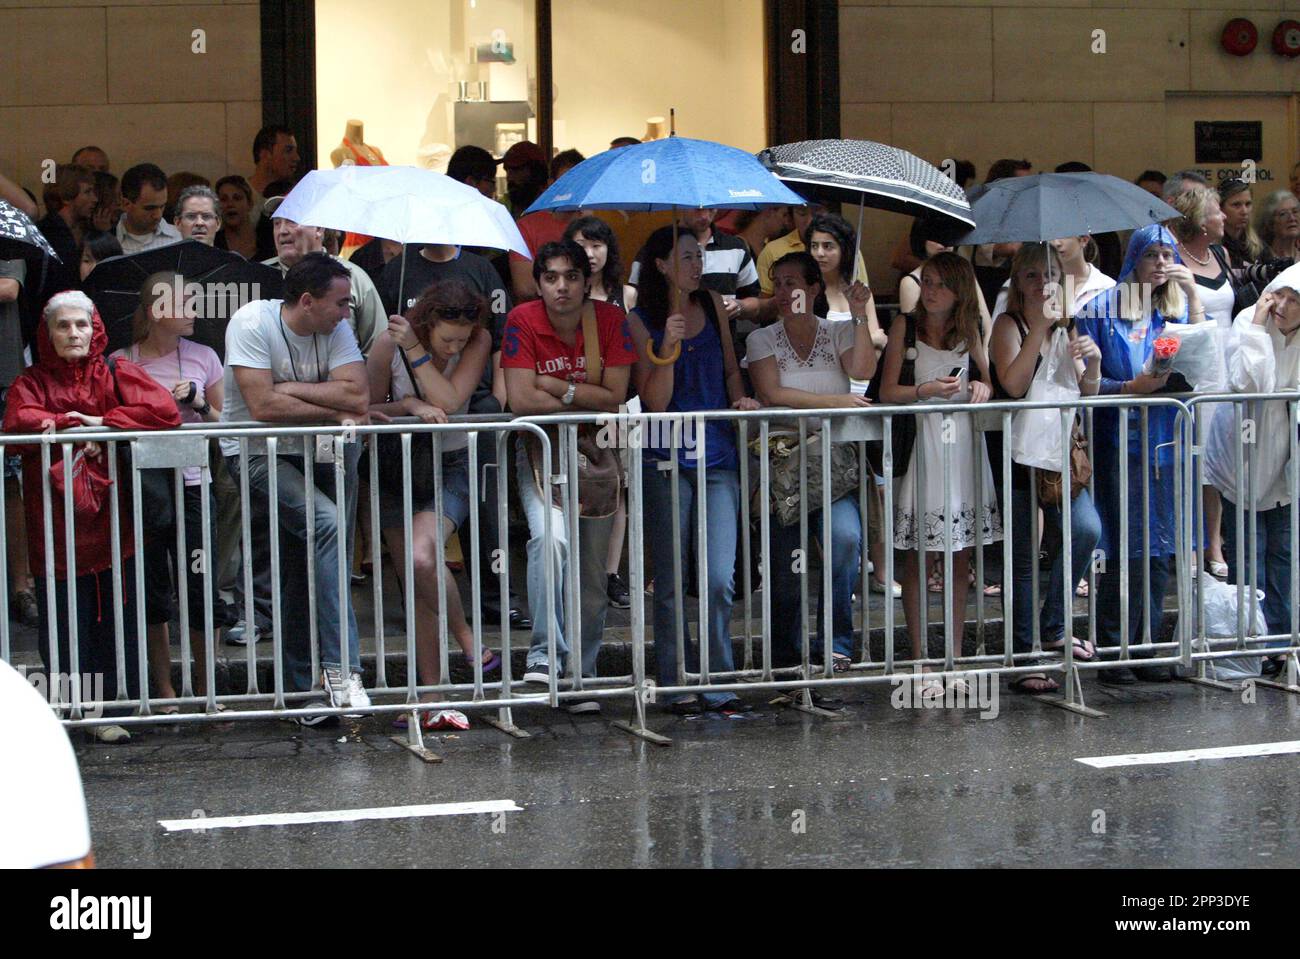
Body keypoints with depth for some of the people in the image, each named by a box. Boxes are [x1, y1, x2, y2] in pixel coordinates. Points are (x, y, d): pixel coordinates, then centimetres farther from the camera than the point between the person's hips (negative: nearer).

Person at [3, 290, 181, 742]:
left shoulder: (117, 376, 8)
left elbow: (164, 411, -9)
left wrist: (104, 426, -14)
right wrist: (69, 426, -14)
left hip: (111, 519, 1)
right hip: (55, 525, -1)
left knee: (116, 616, 1)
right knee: (64, 619, 0)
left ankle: (112, 709, 7)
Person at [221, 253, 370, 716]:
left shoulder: (336, 329, -1)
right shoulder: (253, 322, -15)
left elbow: (358, 395, -13)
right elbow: (263, 405, -24)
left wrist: (289, 388, -17)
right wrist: (335, 412, -16)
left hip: (311, 451, 5)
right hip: (255, 453, -5)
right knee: (327, 524, -25)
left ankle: (304, 683, 6)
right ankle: (341, 665, -23)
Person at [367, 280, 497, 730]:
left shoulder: (478, 341, -12)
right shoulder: (388, 343, -12)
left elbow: (449, 402, -23)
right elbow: (367, 410, -5)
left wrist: (415, 350, -25)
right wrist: (409, 404, -22)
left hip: (452, 462, -2)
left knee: (422, 556, -28)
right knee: (414, 590, 2)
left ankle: (467, 638, -5)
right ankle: (431, 696, 7)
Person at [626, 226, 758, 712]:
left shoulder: (712, 305, 11)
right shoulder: (641, 321, -1)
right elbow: (655, 401, -7)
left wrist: (741, 400, 2)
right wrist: (667, 348, -20)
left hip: (718, 456, 3)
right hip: (666, 461, -3)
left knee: (720, 579, -5)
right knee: (670, 581, 1)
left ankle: (717, 685, 3)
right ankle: (677, 685, 9)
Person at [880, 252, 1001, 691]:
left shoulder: (969, 329, 11)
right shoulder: (905, 325, 2)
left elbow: (986, 381, 19)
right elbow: (887, 391, -2)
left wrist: (980, 387, -4)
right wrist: (926, 390, -19)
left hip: (962, 441, 3)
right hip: (919, 442, -3)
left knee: (960, 559, 5)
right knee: (914, 556, -3)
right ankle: (919, 658, 2)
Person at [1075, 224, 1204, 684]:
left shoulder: (1179, 307, 12)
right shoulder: (1100, 310, 0)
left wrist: (1193, 295, -5)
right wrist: (1132, 387, -17)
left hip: (1167, 442, 4)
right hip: (1119, 443, -4)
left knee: (1160, 551, 5)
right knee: (1126, 550, -7)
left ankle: (1145, 647, 13)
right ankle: (1113, 651, 0)